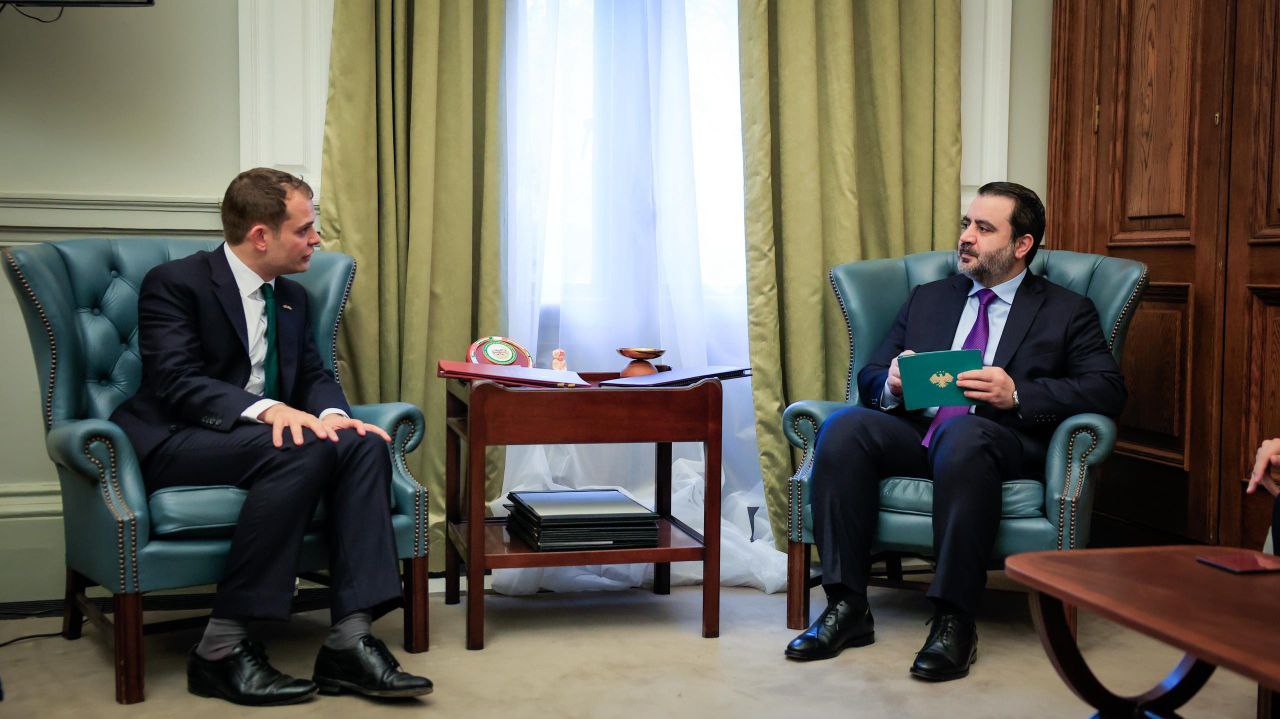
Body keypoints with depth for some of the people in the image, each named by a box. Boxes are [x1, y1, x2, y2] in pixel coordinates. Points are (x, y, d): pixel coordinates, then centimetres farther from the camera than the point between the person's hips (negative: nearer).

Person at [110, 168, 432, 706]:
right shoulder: (174, 283, -7)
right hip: (177, 443, -7)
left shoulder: (291, 296, 16)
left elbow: (315, 375, 14)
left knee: (365, 445, -21)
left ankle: (350, 640, -28)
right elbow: (176, 383, -18)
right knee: (302, 450, -34)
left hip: (267, 437, 7)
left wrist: (332, 413, -11)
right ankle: (223, 648, -29)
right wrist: (266, 409, -35)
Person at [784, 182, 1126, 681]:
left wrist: (1017, 394, -14)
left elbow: (1108, 391, 0)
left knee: (963, 433, -39)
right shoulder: (927, 299, 25)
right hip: (916, 433, 4)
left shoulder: (1067, 312, 14)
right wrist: (893, 384, -5)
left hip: (1004, 439, -4)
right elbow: (870, 377, 21)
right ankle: (847, 607, -24)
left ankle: (954, 621, -33)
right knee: (844, 427, -26)